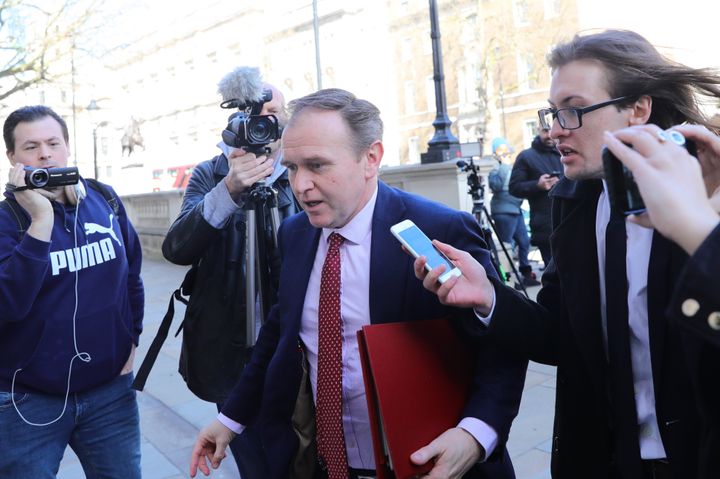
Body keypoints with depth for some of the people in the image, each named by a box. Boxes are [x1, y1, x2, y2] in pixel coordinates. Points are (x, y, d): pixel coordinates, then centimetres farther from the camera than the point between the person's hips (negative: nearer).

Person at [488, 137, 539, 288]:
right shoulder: (496, 170, -5)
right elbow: (496, 185, -25)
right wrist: (504, 166, -20)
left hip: (516, 210, 8)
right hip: (503, 212, -8)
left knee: (524, 242, 10)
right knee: (505, 246, -7)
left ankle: (526, 274, 20)